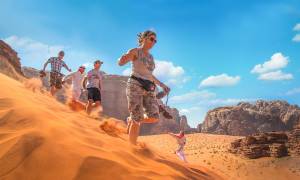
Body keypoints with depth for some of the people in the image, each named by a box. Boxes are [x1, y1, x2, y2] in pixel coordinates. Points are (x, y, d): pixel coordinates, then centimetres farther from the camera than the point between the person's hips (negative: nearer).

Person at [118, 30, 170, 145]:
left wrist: (162, 85, 27)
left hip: (149, 89, 7)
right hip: (135, 86, -7)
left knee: (154, 118, -8)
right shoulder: (134, 51, 2)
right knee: (137, 120, -10)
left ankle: (131, 119, 19)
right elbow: (120, 63, -11)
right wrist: (124, 58, -35)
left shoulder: (150, 57, 22)